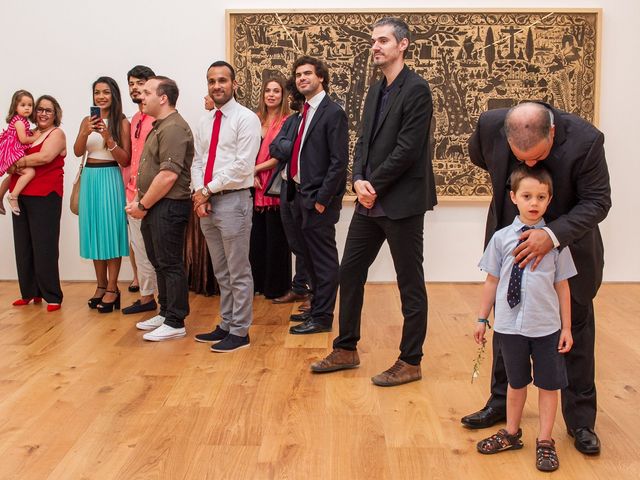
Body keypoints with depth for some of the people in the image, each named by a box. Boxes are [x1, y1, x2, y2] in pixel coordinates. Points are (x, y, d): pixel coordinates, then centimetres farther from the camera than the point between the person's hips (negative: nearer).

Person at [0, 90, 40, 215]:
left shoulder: (21, 120, 15)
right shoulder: (19, 121, -16)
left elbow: (24, 134, 16)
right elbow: (23, 139, -20)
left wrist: (33, 132, 3)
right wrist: (35, 137, -7)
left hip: (11, 152, 11)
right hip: (13, 152, -11)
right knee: (30, 172, -25)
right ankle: (13, 196, -21)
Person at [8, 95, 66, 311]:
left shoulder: (57, 134, 0)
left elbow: (45, 156, -18)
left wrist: (18, 163, -9)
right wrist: (12, 168, -5)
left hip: (45, 196, -6)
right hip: (21, 195, 6)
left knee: (44, 246, -5)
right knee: (23, 245, 8)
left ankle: (52, 296, 1)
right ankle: (29, 292, 17)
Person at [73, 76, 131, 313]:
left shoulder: (122, 122, -4)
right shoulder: (87, 120, 9)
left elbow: (125, 160, -8)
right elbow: (77, 152, -1)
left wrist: (108, 138, -21)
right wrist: (85, 132, -19)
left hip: (110, 178, -5)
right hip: (90, 178, 5)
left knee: (110, 230, -2)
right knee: (94, 230, 9)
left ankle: (112, 289, 5)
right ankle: (101, 286, 19)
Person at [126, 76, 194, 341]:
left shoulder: (173, 128, -16)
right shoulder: (159, 127, 18)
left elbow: (169, 175, -23)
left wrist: (143, 205, -15)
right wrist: (139, 202, 10)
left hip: (169, 207, -10)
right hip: (153, 207, 10)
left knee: (170, 264, -3)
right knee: (159, 262, 17)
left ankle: (175, 323, 6)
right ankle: (165, 313, 28)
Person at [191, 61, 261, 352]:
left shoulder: (246, 119, -7)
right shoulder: (204, 122, 15)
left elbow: (242, 166, -15)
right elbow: (198, 161, 14)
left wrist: (208, 189, -11)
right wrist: (198, 193, -3)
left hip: (233, 200, -7)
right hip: (206, 202, 7)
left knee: (238, 272, 0)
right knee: (221, 272, 15)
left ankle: (239, 331, 9)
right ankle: (226, 324, 26)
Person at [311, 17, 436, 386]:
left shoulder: (416, 89, -11)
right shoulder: (376, 91, 15)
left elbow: (407, 148, -18)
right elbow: (365, 141, 12)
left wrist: (373, 185, -13)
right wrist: (360, 181, -5)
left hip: (402, 202, -8)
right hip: (371, 201, 8)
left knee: (410, 284, 3)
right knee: (350, 271, 12)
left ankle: (411, 362, 15)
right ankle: (346, 350, 26)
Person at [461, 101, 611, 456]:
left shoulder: (586, 141, -29)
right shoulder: (490, 126, -20)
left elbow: (597, 202, -23)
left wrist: (553, 235, -37)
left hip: (568, 245, -2)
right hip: (511, 241, 3)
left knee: (576, 329, 5)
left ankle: (580, 420, 19)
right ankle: (501, 403, 29)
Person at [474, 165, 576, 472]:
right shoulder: (501, 238, -4)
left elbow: (562, 285, -1)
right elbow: (492, 281, 3)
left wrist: (566, 327, 1)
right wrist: (482, 319, 6)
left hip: (547, 327, 0)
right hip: (510, 326, 1)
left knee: (549, 384, 11)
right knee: (516, 382, 18)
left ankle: (545, 441, 29)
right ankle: (511, 433, 38)